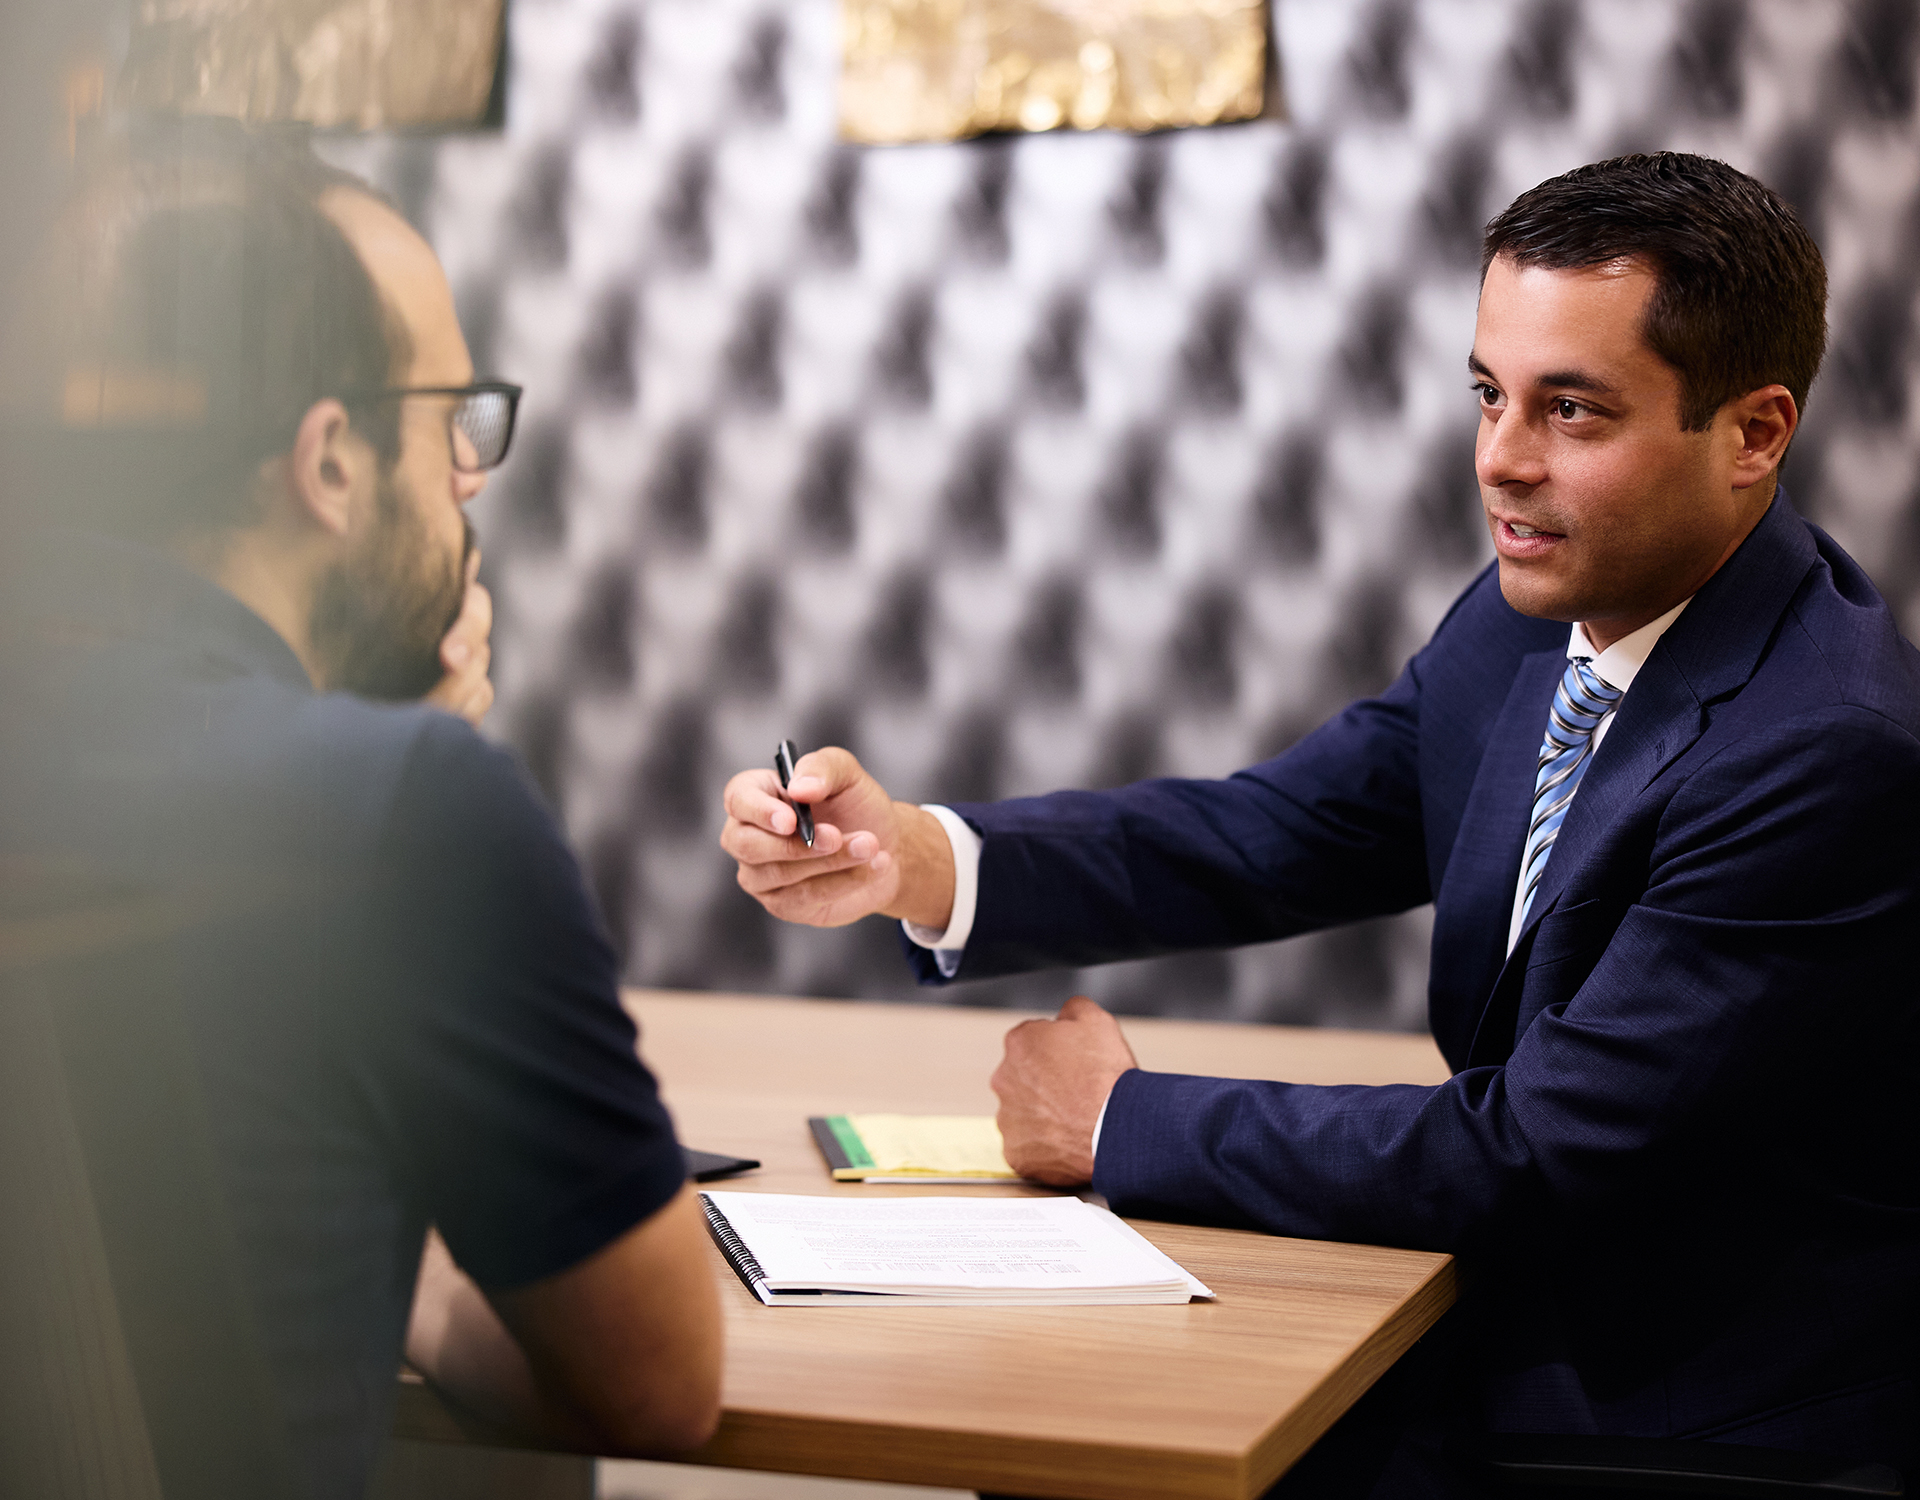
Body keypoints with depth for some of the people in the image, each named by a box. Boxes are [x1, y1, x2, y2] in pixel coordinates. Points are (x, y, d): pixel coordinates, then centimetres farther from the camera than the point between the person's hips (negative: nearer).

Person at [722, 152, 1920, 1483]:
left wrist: (1121, 1123, -13)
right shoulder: (1530, 622, 0)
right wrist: (915, 858, -17)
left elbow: (1528, 1158, -24)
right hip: (1522, 1350, 7)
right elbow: (1261, 838, 0)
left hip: (1702, 1430, -6)